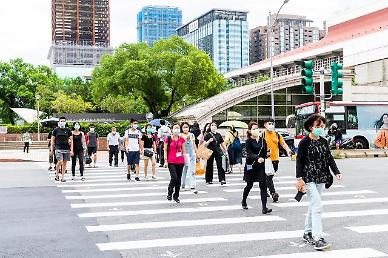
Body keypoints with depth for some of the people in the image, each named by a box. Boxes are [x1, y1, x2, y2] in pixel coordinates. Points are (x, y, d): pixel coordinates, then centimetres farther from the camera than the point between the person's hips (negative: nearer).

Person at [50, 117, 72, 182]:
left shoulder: (68, 130, 6)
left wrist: (71, 150, -3)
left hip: (66, 149, 2)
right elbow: (52, 140, 8)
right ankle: (57, 174, 6)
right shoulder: (56, 130, 4)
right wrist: (52, 149, 2)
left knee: (64, 163, 4)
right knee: (60, 161, -17)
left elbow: (71, 140, 5)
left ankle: (63, 177, 13)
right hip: (58, 148, -2)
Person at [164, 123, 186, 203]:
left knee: (179, 179, 7)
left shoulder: (181, 139, 8)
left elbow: (184, 150, 14)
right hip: (171, 162, -4)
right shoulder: (168, 139, -1)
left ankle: (176, 196, 20)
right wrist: (166, 160, -5)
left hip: (180, 161, 4)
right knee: (174, 178, -15)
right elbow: (165, 150, 0)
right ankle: (169, 193, 7)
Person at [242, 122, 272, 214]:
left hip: (261, 166, 3)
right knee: (249, 185, 12)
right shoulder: (249, 141, -8)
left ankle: (264, 208, -10)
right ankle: (244, 202, 38)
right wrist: (257, 158, -38)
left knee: (263, 186, -8)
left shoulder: (262, 140, 5)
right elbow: (249, 154, -22)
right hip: (250, 166, -3)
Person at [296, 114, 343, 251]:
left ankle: (307, 233, 27)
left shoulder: (324, 142, 8)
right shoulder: (304, 142, -9)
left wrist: (336, 172, -4)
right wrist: (299, 179, -17)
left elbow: (329, 158, 10)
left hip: (320, 178, 7)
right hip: (309, 178, -7)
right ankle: (317, 239, -15)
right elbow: (299, 161, -10)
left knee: (313, 205, 14)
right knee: (317, 206, -15)